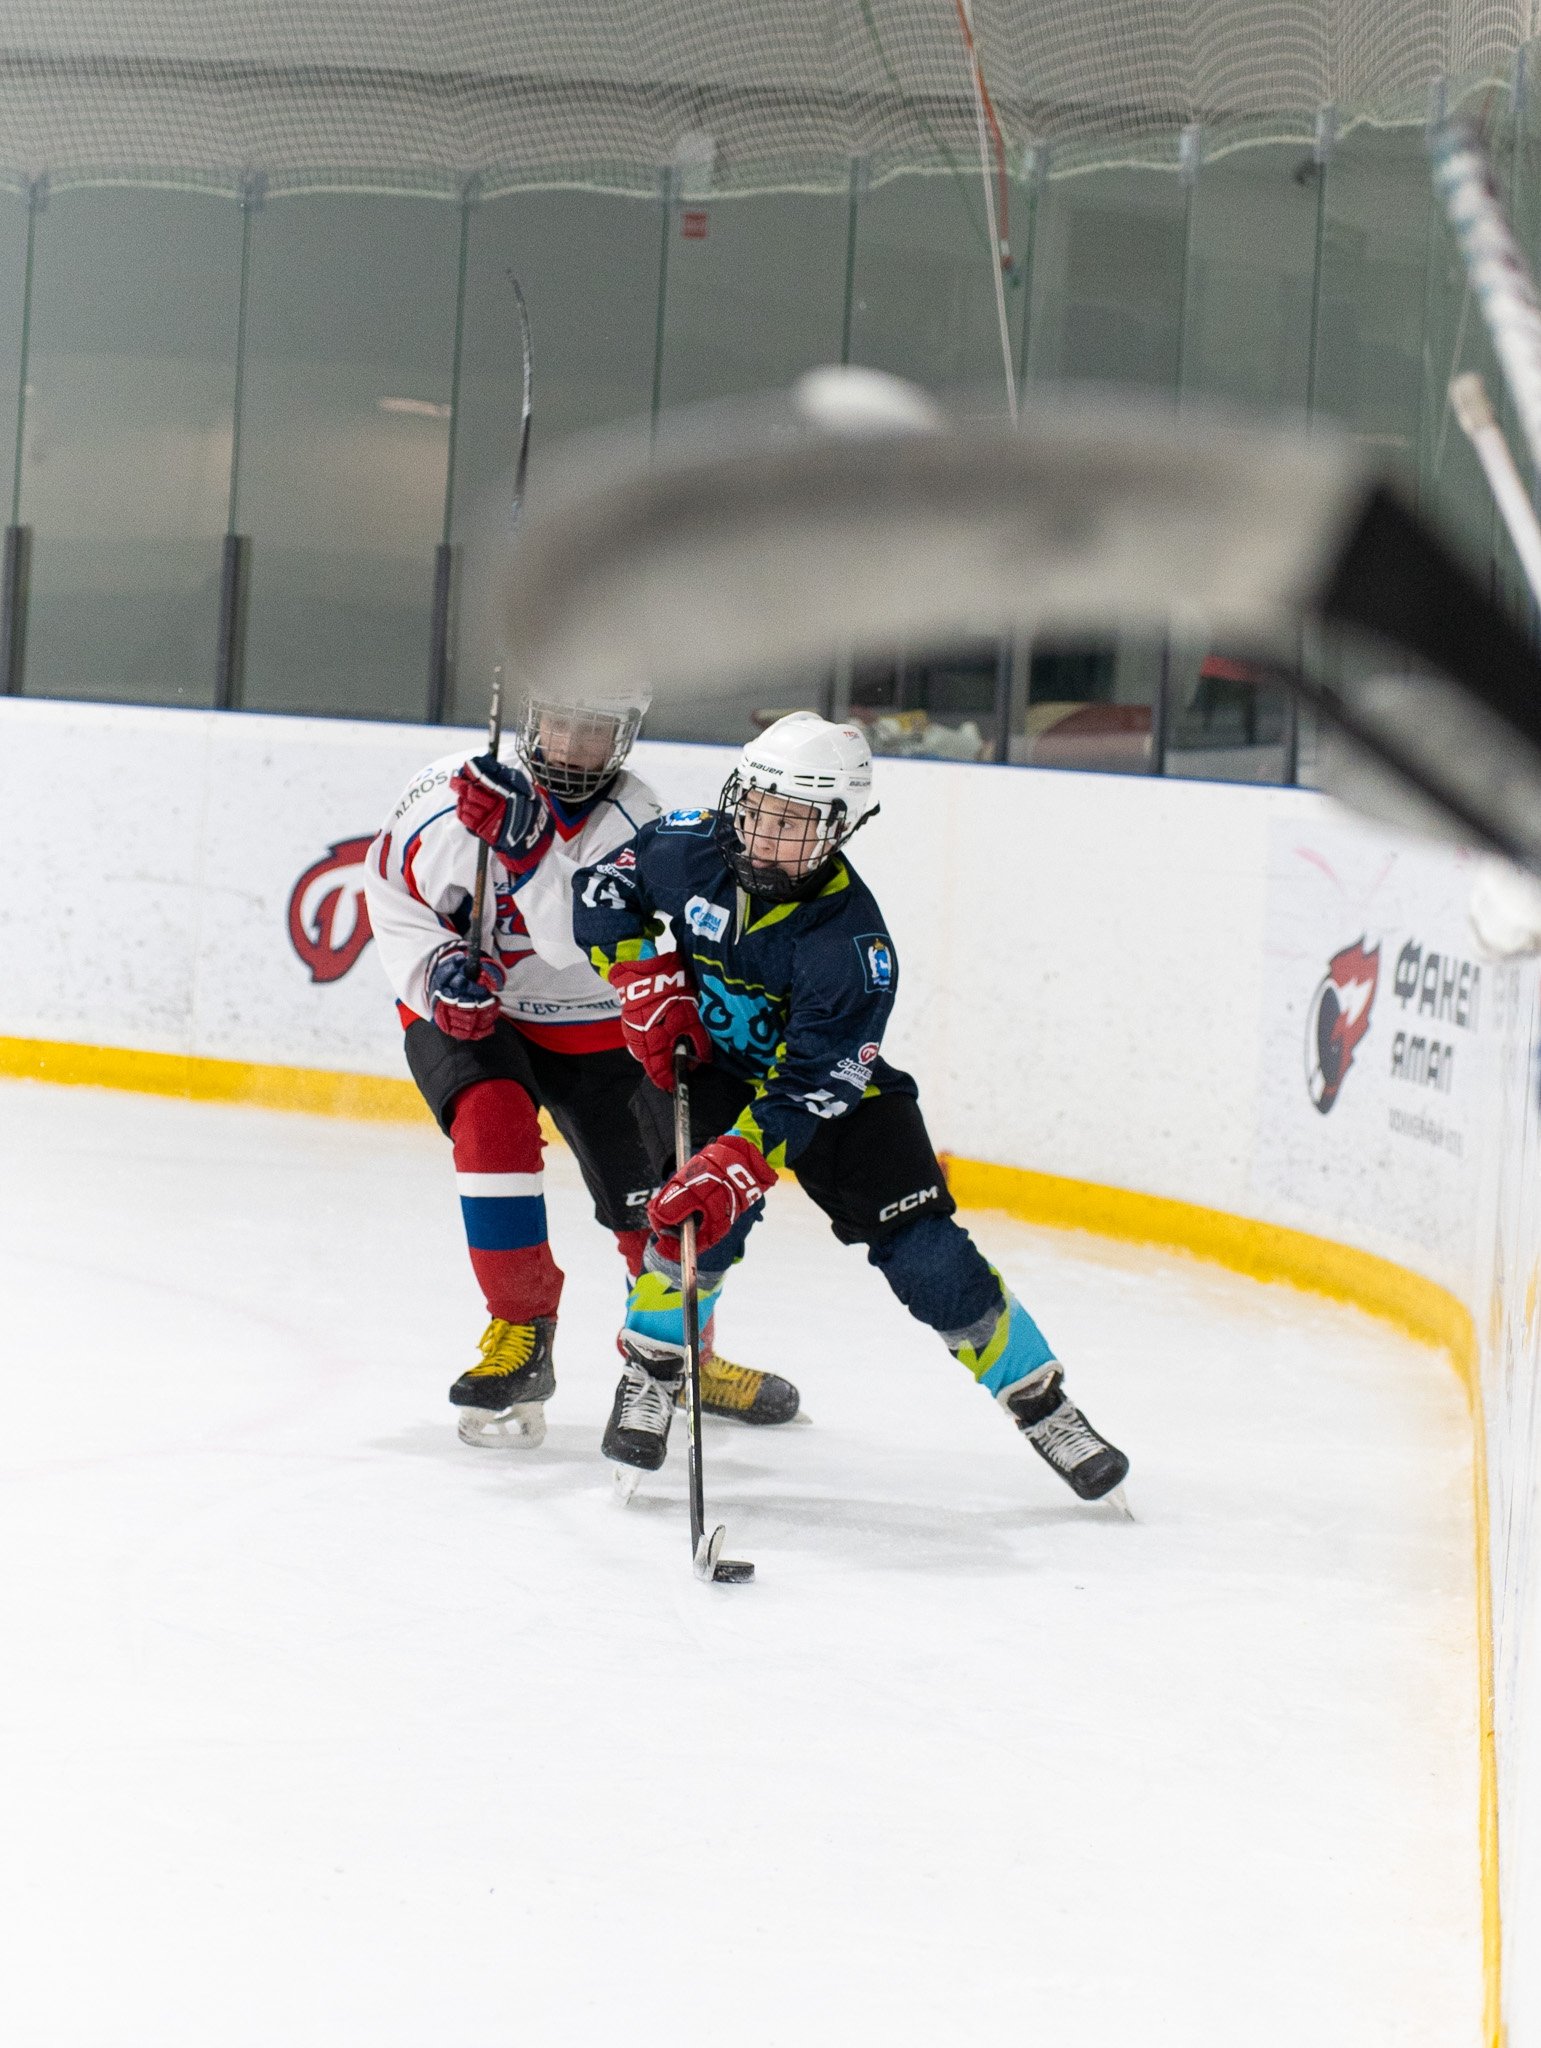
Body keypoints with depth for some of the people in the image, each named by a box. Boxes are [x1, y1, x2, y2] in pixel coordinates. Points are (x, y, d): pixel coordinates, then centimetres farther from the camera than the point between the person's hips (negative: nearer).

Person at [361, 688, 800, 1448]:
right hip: (465, 1014, -1)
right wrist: (438, 966, -17)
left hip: (590, 1029, 1)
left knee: (653, 1201, 4)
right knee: (494, 1121, -31)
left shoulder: (633, 819, -18)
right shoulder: (447, 790, -16)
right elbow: (389, 887, -1)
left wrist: (528, 846, -44)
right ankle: (521, 1333, -18)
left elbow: (581, 941, -32)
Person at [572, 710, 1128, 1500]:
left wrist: (736, 1163, -43)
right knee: (706, 1212, -26)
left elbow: (811, 1089, -31)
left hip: (836, 1087, -2)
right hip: (702, 1063, 2)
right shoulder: (685, 848, -19)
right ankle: (647, 1375, -3)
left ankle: (1043, 1405, 4)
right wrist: (648, 983, -15)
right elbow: (602, 893, -1)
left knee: (925, 1253, -10)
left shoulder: (851, 942, -29)